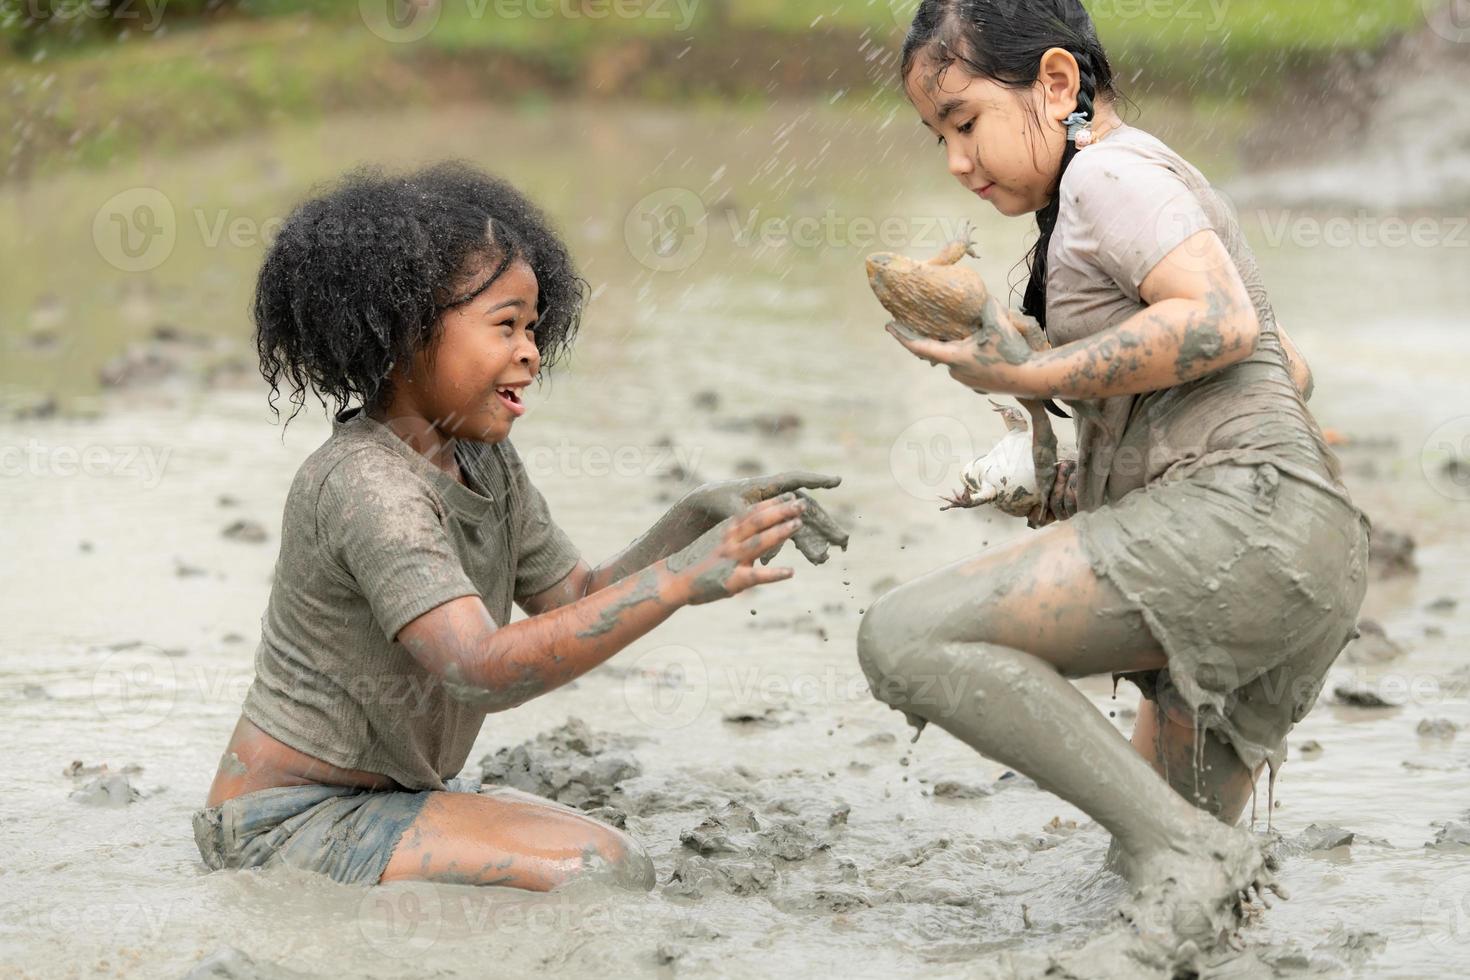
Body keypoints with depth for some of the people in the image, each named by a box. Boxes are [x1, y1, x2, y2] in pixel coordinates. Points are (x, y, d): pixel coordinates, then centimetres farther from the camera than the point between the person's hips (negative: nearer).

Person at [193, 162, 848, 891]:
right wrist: (679, 579, -39)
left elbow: (579, 601, 10)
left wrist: (699, 519, -7)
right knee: (598, 877, -21)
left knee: (623, 870, 9)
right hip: (290, 823, -10)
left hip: (385, 799, 10)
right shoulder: (366, 484, -24)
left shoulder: (483, 462, 5)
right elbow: (482, 670, -35)